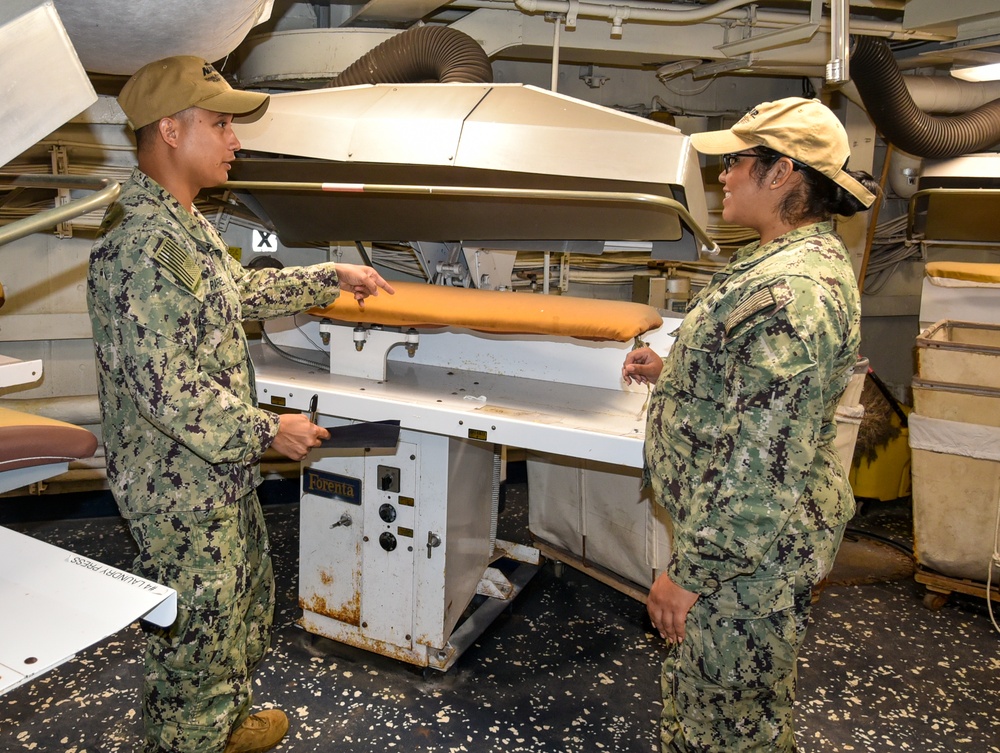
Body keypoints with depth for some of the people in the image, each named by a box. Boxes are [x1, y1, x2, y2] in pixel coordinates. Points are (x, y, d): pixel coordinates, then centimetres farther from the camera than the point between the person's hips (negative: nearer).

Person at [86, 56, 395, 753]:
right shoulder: (143, 244, -26)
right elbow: (166, 391, -29)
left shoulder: (184, 224, 8)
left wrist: (331, 275, 26)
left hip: (224, 473, 11)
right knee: (198, 637, 9)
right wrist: (268, 431, -20)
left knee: (249, 603, 26)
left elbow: (241, 289, 25)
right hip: (182, 486, -11)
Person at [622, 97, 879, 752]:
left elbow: (763, 465, -30)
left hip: (750, 550, -10)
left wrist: (691, 573, -22)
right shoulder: (812, 256, 8)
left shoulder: (788, 292, -28)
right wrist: (673, 370, 12)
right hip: (773, 532, 10)